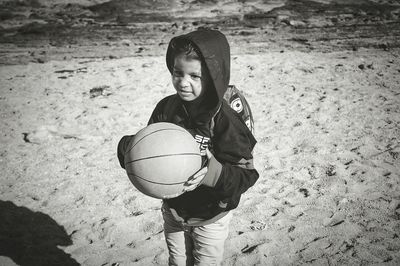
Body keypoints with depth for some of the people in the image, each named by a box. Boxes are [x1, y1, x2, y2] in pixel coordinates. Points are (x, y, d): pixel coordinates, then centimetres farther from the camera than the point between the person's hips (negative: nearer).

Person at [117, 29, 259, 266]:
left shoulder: (226, 121, -25)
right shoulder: (166, 108, -12)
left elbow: (247, 173, -23)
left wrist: (216, 174, -42)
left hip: (211, 217, -4)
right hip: (173, 210, 4)